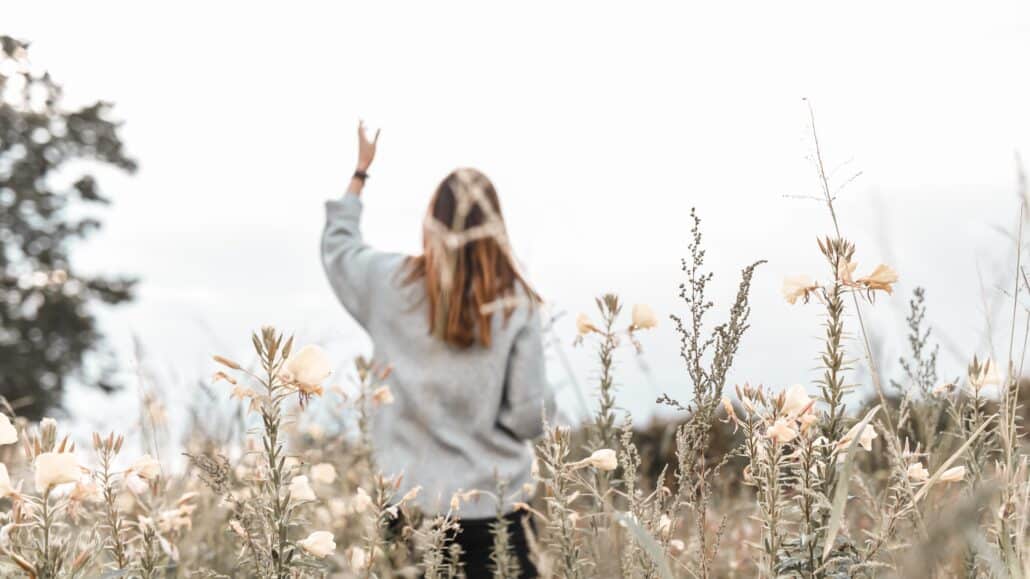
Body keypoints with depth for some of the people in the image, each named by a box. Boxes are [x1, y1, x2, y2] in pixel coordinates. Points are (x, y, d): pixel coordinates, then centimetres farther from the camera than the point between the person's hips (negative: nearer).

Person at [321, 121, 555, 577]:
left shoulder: (393, 285, -3)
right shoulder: (515, 305, -9)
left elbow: (337, 245, 19)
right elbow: (530, 415, -8)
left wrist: (361, 170, 29)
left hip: (410, 495, 2)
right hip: (493, 500, -2)